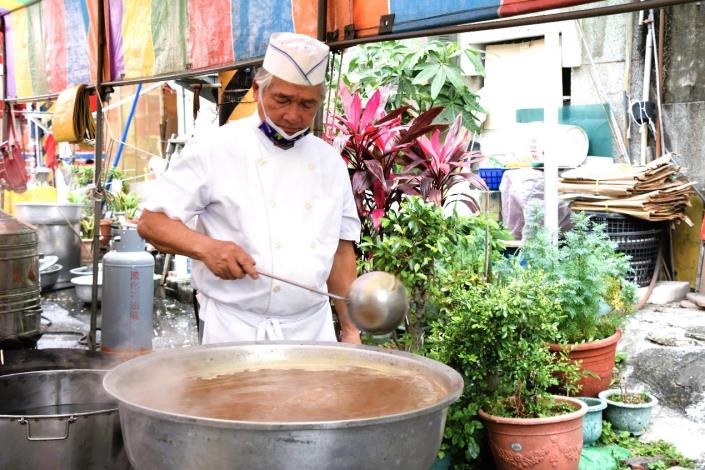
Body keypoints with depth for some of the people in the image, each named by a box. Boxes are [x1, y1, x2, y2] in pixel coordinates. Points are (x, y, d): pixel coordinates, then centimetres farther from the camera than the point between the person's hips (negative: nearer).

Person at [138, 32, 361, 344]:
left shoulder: (331, 163, 8)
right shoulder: (214, 149, -6)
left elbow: (341, 250, 13)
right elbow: (151, 222, -5)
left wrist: (351, 328, 7)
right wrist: (206, 247, -23)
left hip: (315, 331, 4)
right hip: (236, 331, -4)